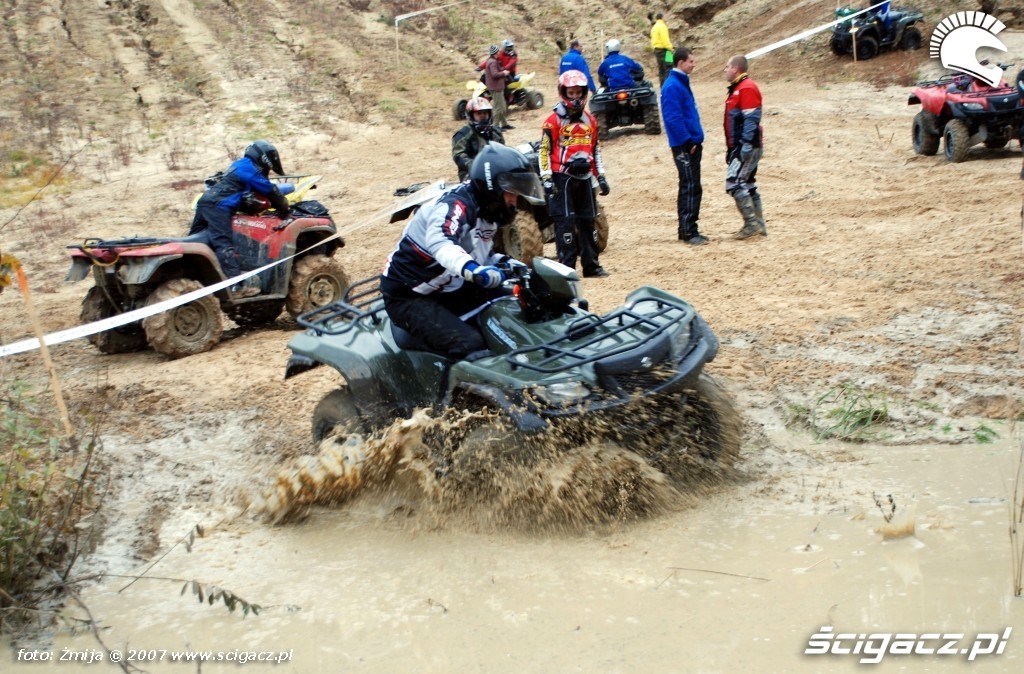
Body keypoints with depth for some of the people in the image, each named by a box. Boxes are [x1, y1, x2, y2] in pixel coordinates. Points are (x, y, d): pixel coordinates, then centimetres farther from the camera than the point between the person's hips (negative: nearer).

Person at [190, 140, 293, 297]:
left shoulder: (240, 164, 25)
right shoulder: (250, 169, -4)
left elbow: (268, 188, 31)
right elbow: (270, 191, -2)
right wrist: (284, 209, 10)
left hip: (206, 201, 10)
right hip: (219, 206, -10)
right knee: (224, 245, -19)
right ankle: (238, 286, -26)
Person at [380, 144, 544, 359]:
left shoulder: (487, 212, 4)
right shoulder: (456, 205, -25)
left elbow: (481, 253, 19)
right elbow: (439, 241, -47)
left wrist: (507, 263, -1)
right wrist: (473, 269, -64)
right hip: (410, 296, -9)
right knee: (471, 346, -27)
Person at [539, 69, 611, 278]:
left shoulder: (590, 120, 14)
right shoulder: (553, 121, -5)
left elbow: (595, 149, 20)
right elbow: (544, 151, -8)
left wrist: (601, 177, 16)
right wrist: (547, 178, -14)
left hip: (584, 177, 6)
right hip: (562, 177, -6)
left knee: (588, 221, 9)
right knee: (566, 221, -7)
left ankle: (591, 265, 16)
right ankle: (566, 266, -4)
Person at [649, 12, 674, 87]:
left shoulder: (654, 27, 16)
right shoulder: (662, 26, -11)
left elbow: (653, 40, 16)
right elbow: (665, 39, -18)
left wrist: (654, 48, 17)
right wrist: (670, 48, -16)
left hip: (656, 49, 9)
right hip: (663, 49, -9)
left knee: (661, 70, 11)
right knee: (668, 68, -11)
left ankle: (663, 87, 12)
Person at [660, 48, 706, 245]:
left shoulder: (682, 82, 16)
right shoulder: (672, 86, -15)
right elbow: (673, 118, -22)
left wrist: (696, 139, 17)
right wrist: (688, 141, -19)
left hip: (692, 144, 10)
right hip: (684, 146, -10)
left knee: (692, 188, 12)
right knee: (689, 188, -9)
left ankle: (688, 229, 18)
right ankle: (688, 232, -5)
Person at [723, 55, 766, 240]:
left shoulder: (747, 88, -14)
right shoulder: (737, 88, 18)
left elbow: (751, 120, -21)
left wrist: (745, 146, -24)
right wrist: (731, 149, 21)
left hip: (747, 147, -10)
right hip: (740, 147, 10)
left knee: (734, 183, -13)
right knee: (747, 184, 12)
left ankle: (751, 223, -9)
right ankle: (758, 225, 18)